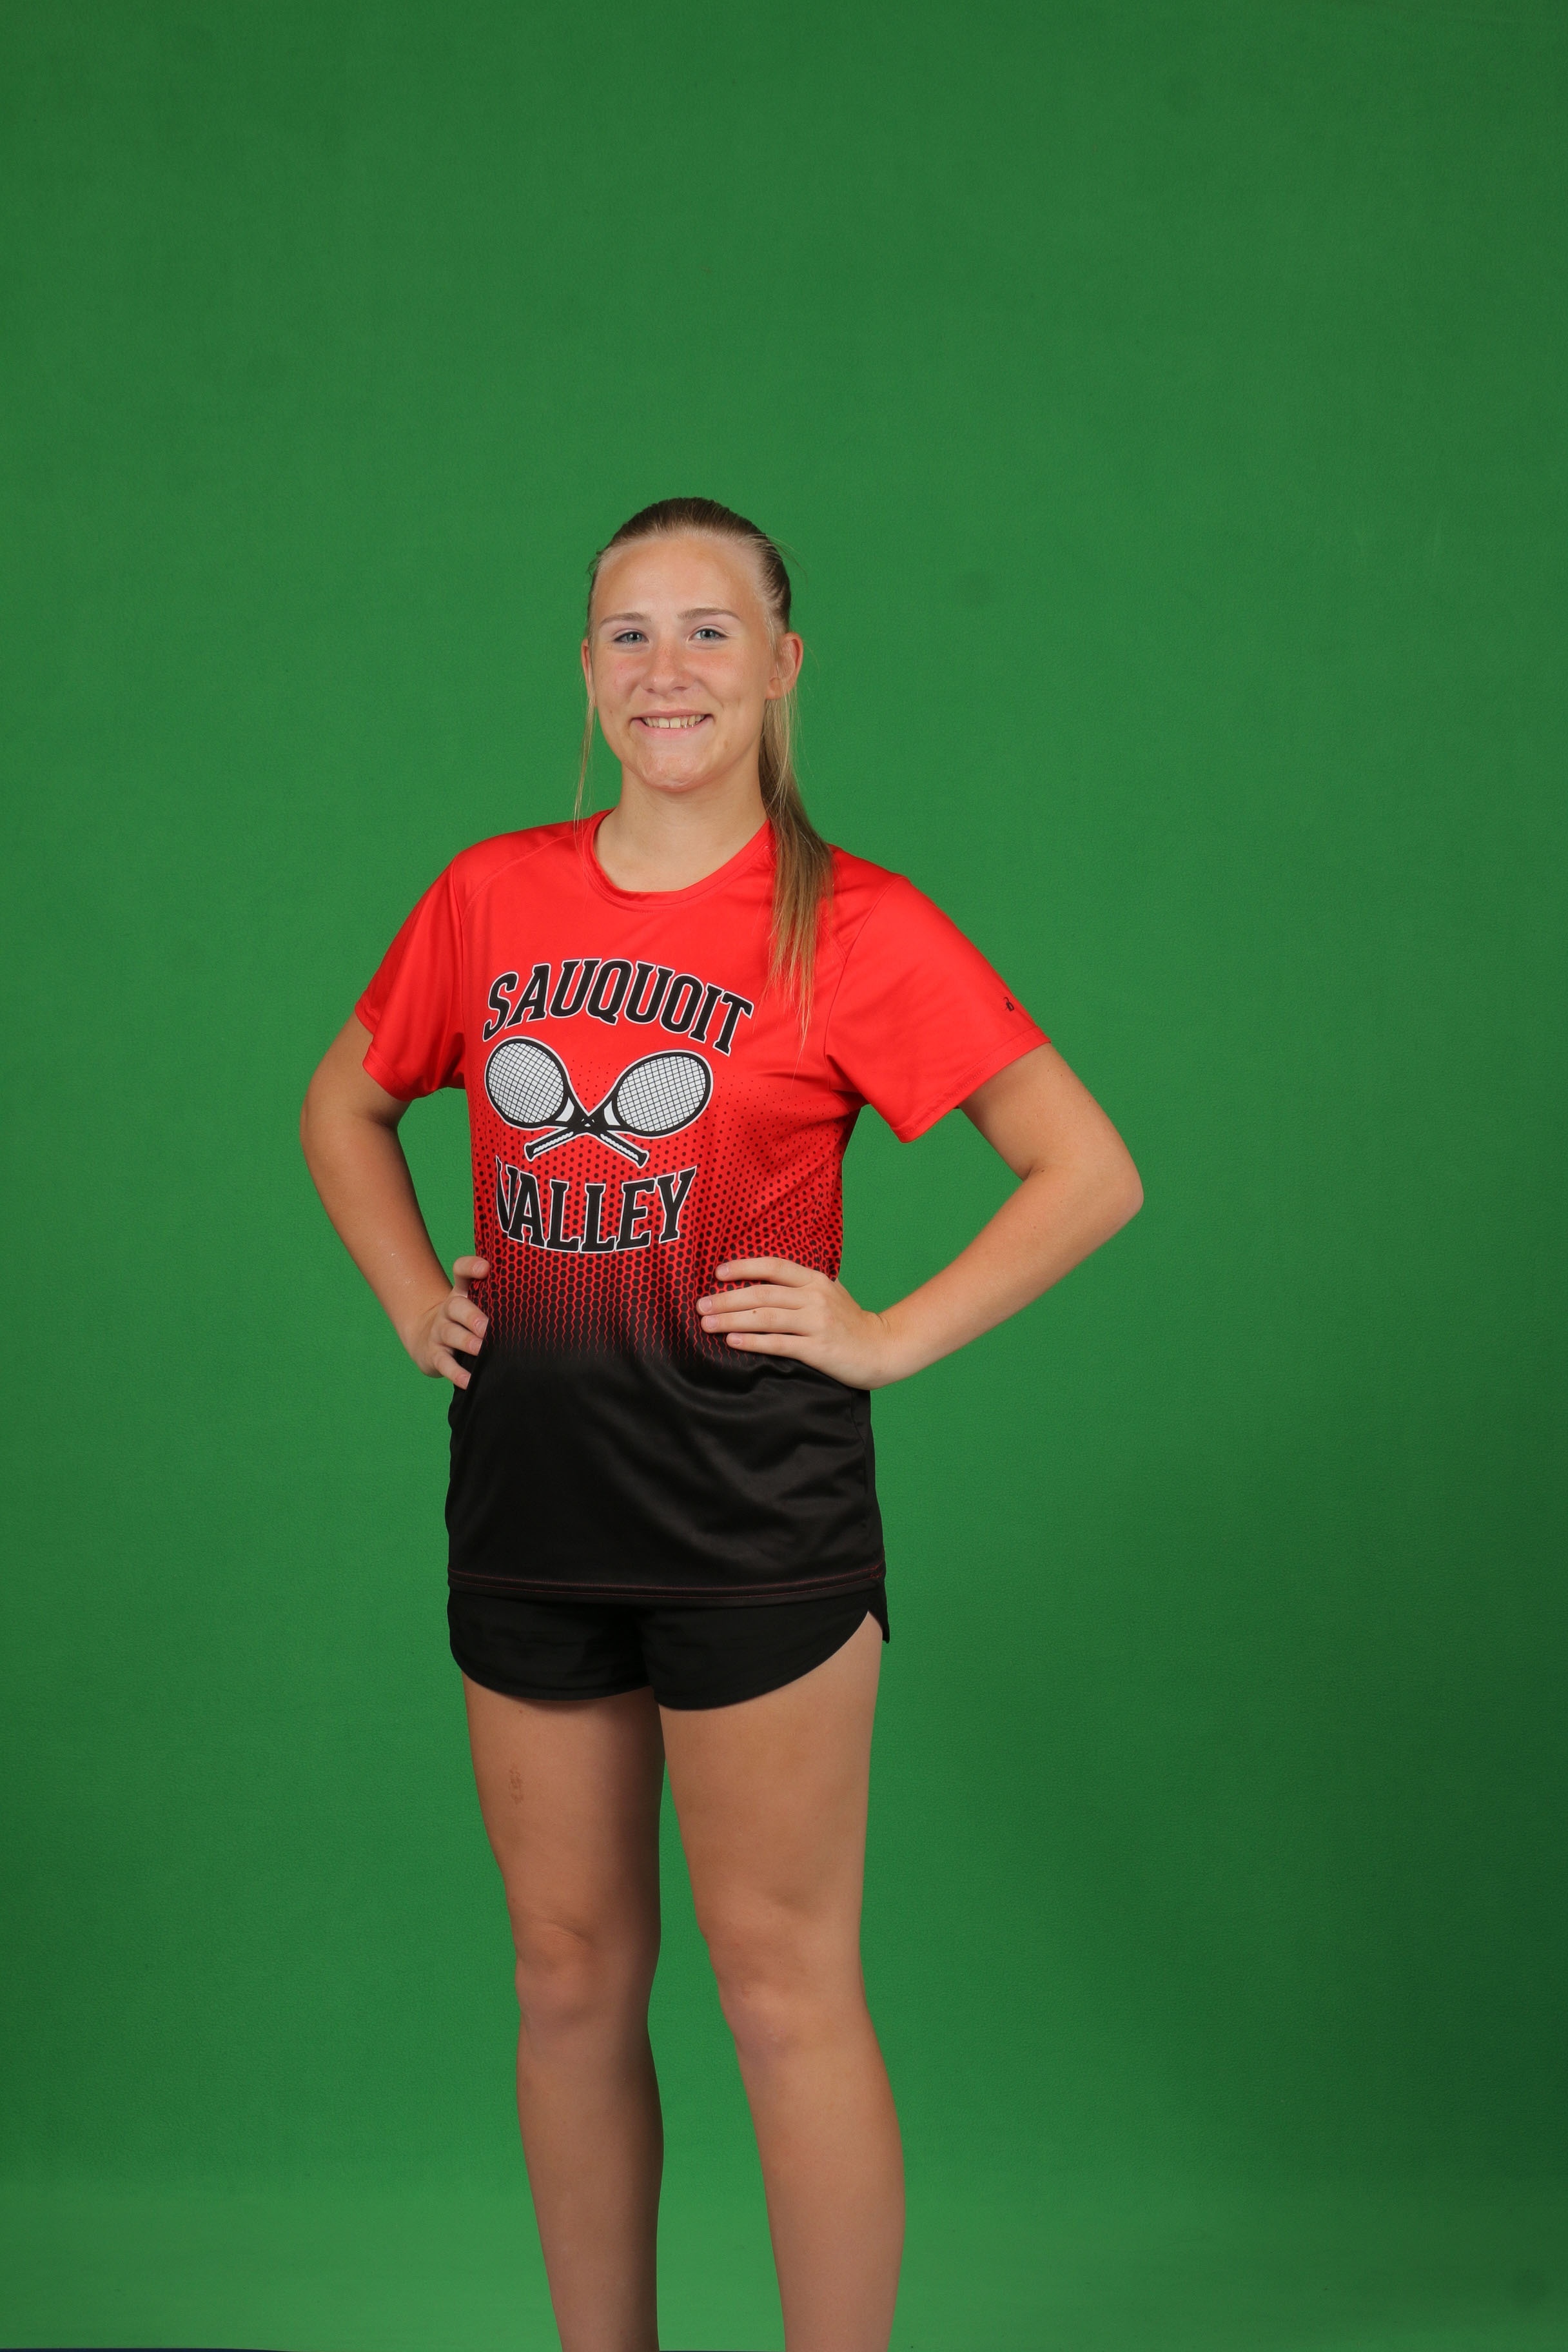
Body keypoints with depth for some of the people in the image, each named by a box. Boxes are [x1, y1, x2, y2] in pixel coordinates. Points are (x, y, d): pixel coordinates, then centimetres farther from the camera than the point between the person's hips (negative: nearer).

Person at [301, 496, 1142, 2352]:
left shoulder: (853, 929, -6)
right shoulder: (492, 897, 6)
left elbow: (1090, 1173, -5)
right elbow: (345, 1109, 22)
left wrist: (887, 1337, -9)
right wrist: (415, 1299, 9)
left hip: (753, 1518, -4)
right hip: (528, 1507, 5)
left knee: (783, 1989, 2)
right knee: (568, 1984, 13)